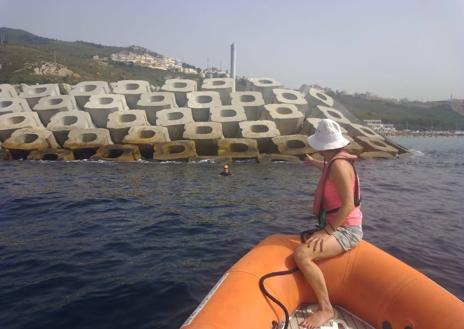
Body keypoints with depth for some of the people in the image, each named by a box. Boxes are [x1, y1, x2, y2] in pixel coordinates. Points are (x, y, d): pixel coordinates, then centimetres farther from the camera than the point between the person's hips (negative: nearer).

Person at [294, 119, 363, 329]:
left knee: (302, 255, -29)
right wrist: (313, 163, 50)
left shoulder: (339, 164, -23)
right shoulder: (335, 161, 7)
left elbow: (348, 205, -27)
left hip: (345, 230, -11)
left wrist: (327, 231, -24)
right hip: (338, 227, 11)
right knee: (302, 243, 26)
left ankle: (326, 309, -14)